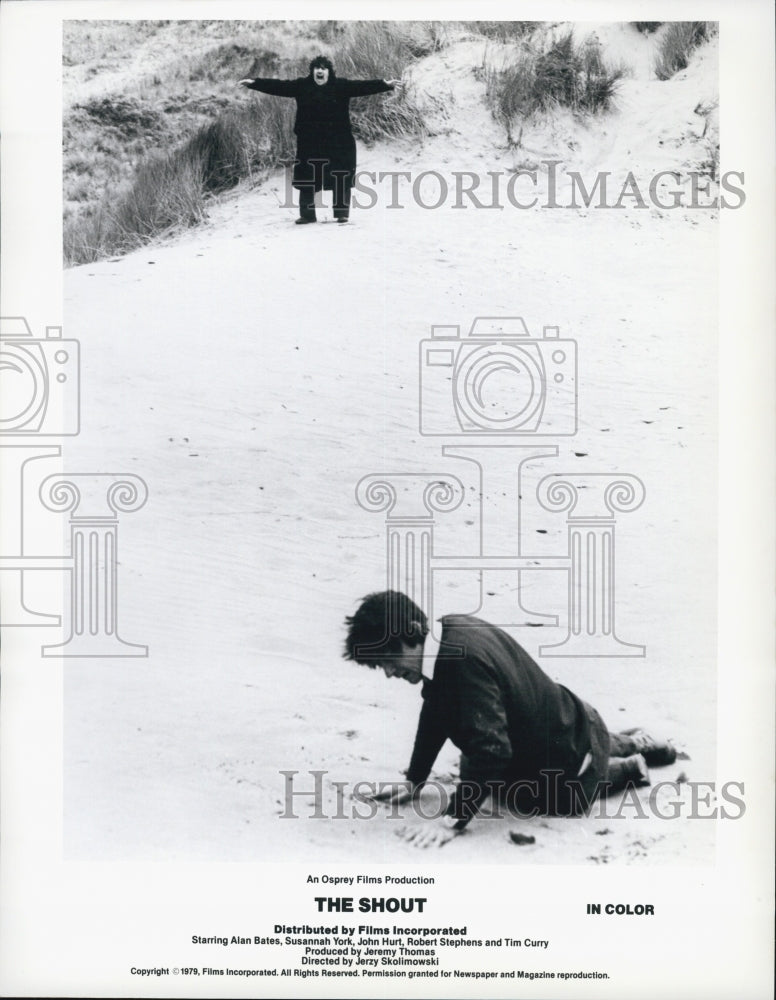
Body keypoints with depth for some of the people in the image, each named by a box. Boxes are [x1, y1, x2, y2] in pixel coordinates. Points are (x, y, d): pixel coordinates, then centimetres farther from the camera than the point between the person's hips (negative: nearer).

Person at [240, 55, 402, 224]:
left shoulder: (341, 86, 0)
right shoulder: (302, 86, 5)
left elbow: (362, 86, -8)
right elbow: (278, 86, 2)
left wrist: (386, 84, -19)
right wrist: (254, 83, -4)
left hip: (338, 142, -1)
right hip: (309, 143, 2)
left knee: (341, 179, -1)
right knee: (307, 179, 5)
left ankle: (342, 213, 12)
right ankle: (307, 214, 16)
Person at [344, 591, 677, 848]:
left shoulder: (464, 661, -37)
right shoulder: (450, 631, -9)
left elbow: (490, 748, -38)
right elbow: (435, 713, 4)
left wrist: (453, 819, -36)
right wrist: (414, 780, 5)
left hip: (570, 760, -8)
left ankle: (626, 768, 24)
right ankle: (630, 743, 39)